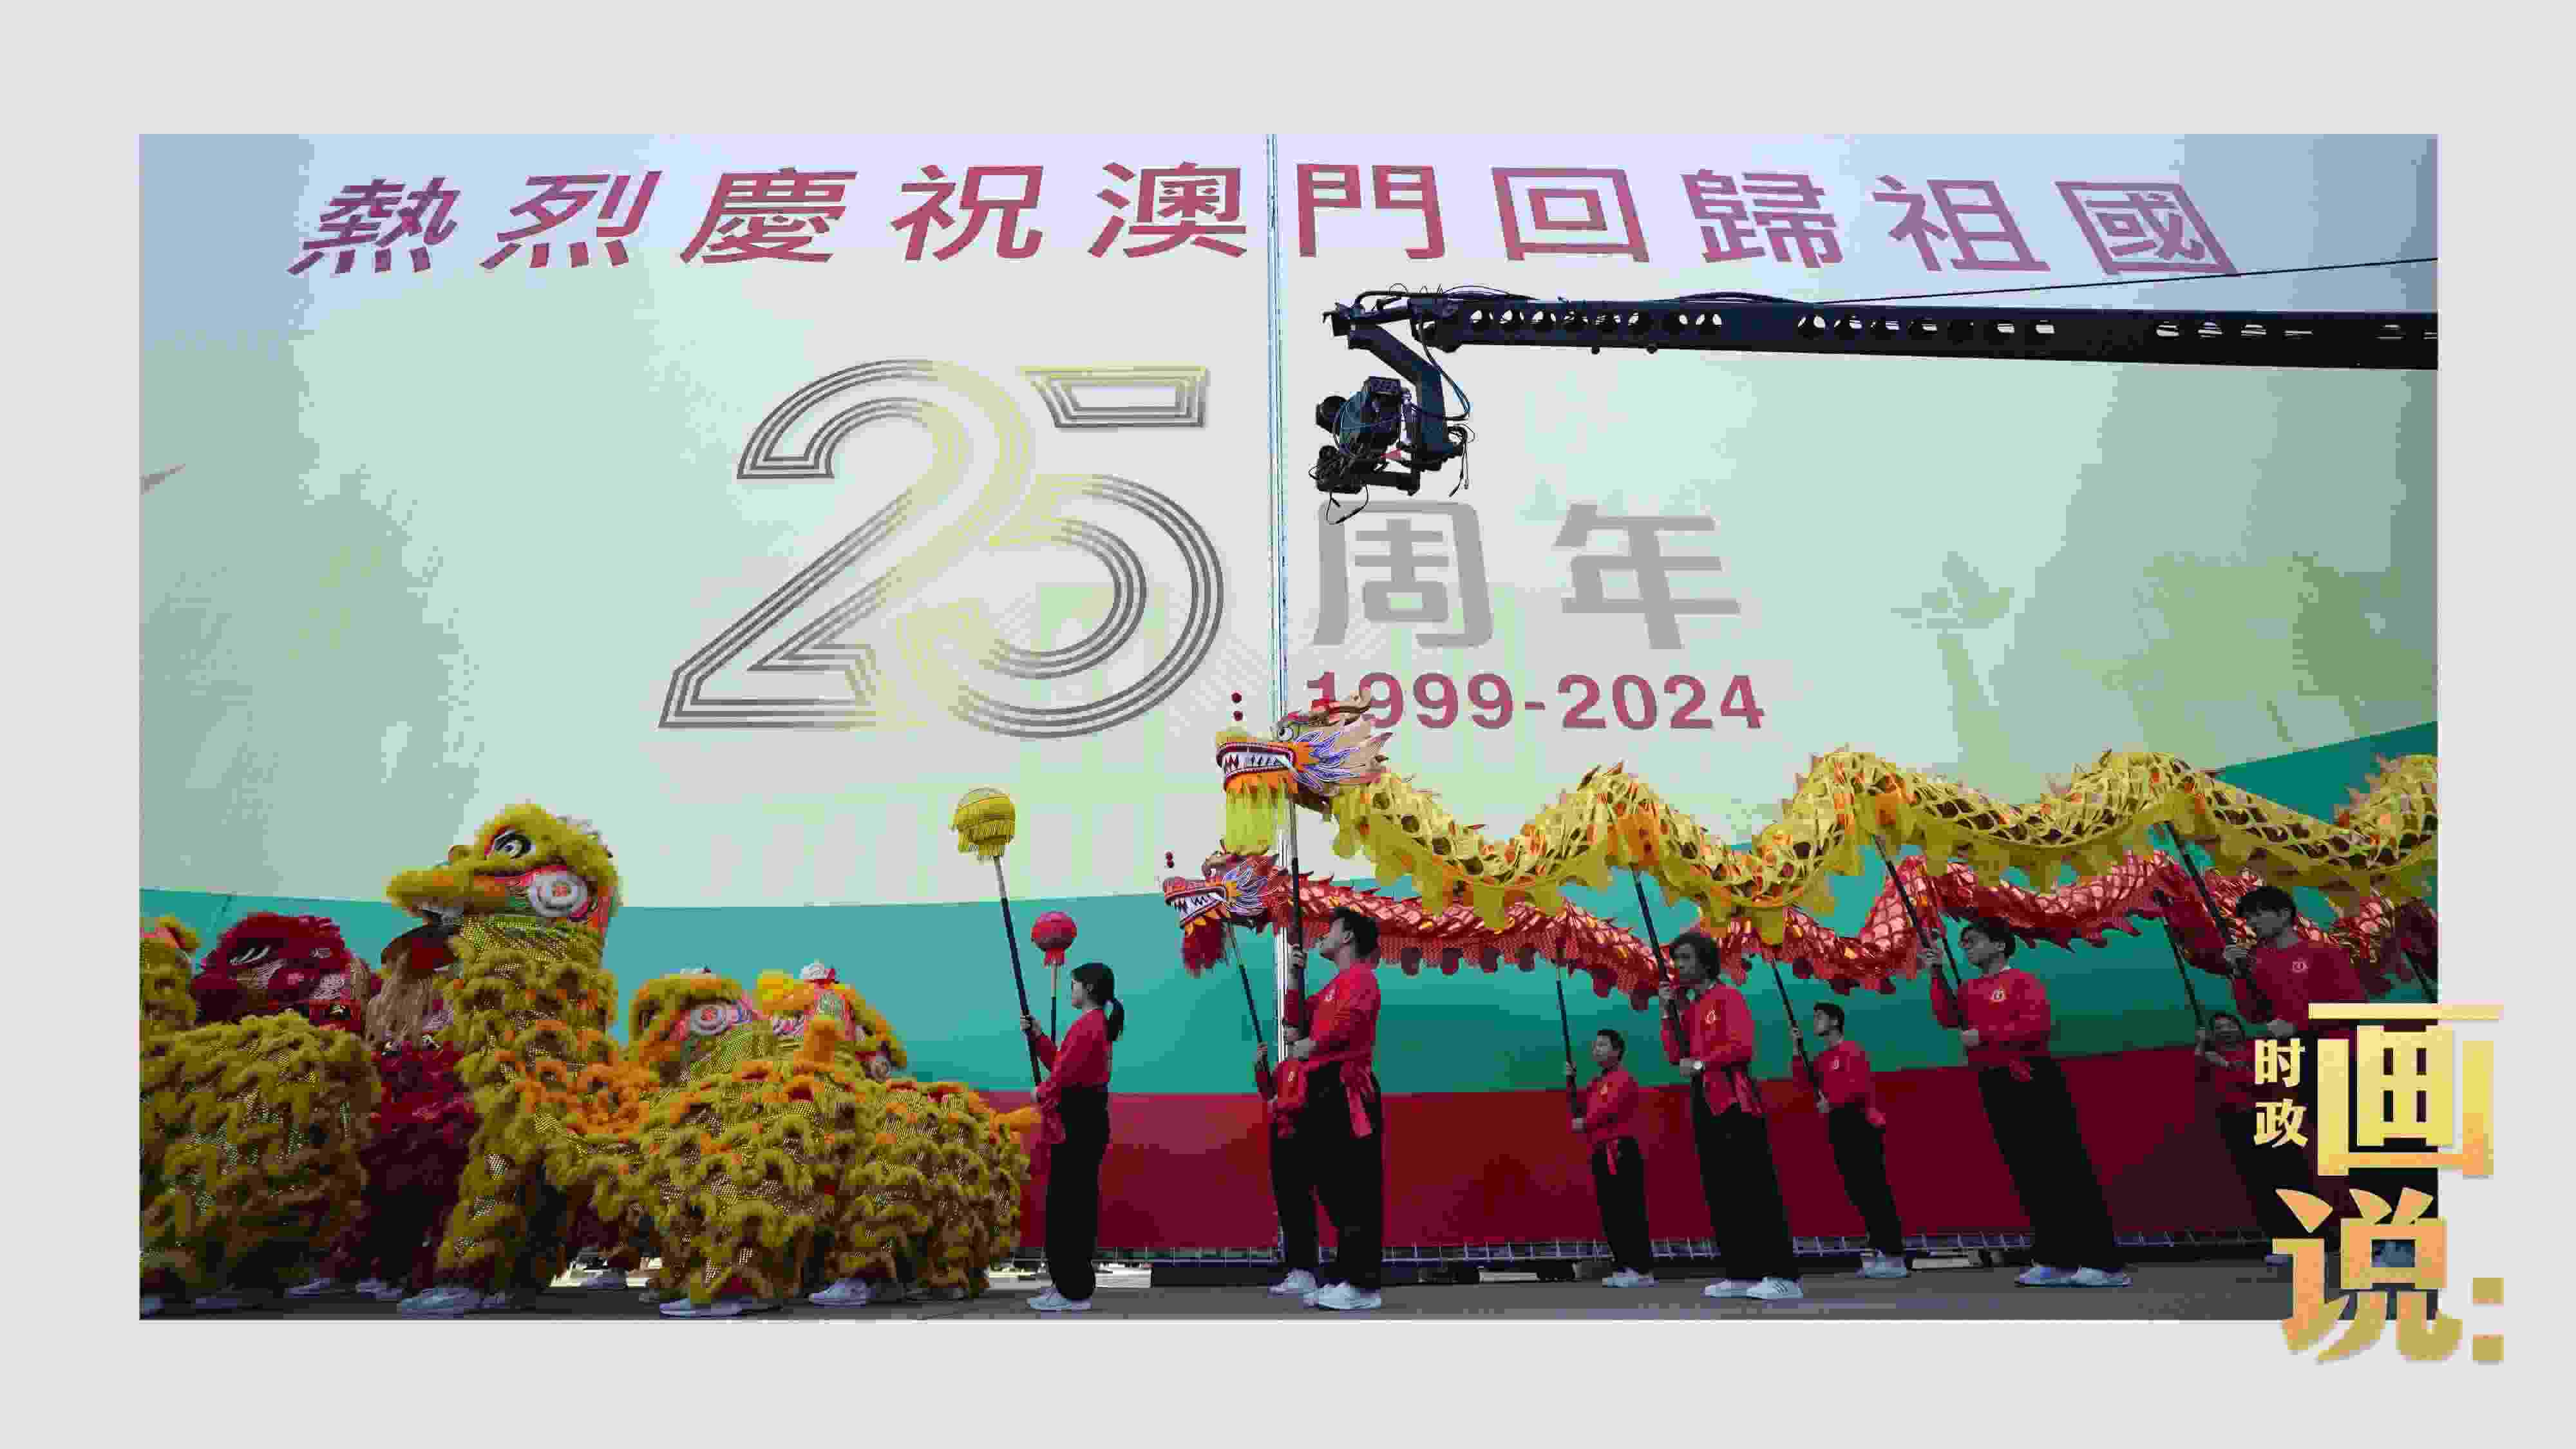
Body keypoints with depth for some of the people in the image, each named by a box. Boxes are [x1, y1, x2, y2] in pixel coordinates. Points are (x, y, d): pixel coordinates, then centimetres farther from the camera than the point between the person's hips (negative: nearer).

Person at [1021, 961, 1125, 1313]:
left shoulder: (1087, 1025, -17)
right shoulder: (1097, 1024, 17)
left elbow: (1065, 1073, -23)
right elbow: (1060, 1063, 22)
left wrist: (1042, 1091, -4)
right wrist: (1037, 1036, 16)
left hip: (1076, 1123, -11)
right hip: (1085, 1119, 11)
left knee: (1066, 1204, -5)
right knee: (1078, 1200, 14)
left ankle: (1072, 1292, 0)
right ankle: (1074, 1284, 22)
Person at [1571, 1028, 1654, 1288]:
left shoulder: (1623, 1078, -6)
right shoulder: (1597, 1083, 22)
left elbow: (1611, 1108, -18)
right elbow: (1580, 1108, 17)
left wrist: (1585, 1124, -5)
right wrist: (1571, 1081, 5)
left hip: (1620, 1153, -9)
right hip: (1601, 1156, 9)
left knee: (1629, 1212, -10)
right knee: (1610, 1215, 8)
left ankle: (1643, 1271, -9)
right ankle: (1624, 1269, 13)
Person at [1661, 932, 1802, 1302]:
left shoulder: (1727, 997, -5)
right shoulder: (1687, 1007, 18)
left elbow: (1742, 1046, -17)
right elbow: (1675, 1056, 11)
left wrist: (1700, 1064, -15)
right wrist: (1668, 1011, 5)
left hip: (1734, 1101, -8)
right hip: (1704, 1105, 9)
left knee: (1755, 1187, -11)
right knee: (1719, 1192, 7)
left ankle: (1782, 1276, -11)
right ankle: (1742, 1274, 12)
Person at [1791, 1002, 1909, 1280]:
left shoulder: (1851, 1050, -8)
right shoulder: (1822, 1058, 18)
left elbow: (1861, 1086, -19)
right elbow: (1806, 1084, 8)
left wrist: (1832, 1103, -16)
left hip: (1861, 1127, -9)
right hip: (1839, 1129, 9)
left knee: (1875, 1190, -10)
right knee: (1858, 1192, 9)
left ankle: (1895, 1258, -10)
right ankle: (1879, 1251, 14)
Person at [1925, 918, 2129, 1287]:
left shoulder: (2023, 981, -4)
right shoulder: (1970, 990, 18)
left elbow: (2036, 1024, -18)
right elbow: (1948, 1018, 3)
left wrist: (1983, 1035, -17)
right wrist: (1937, 976, -2)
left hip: (2033, 1082, -7)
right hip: (1995, 1089, 7)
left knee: (2066, 1170, -7)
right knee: (2029, 1174, 8)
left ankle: (2105, 1264, -5)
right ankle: (2056, 1262, 14)